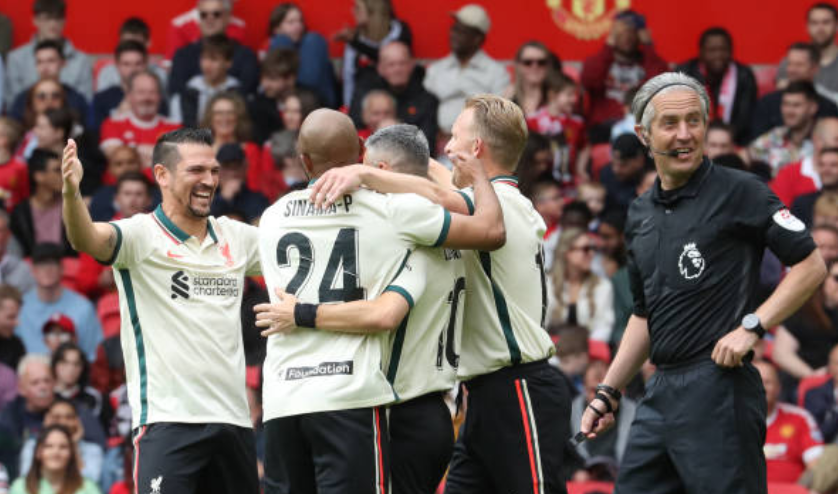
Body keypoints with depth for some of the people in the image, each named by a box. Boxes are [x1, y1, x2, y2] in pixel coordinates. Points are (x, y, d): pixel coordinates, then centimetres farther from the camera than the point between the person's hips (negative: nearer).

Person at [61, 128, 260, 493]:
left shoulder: (237, 237, 13)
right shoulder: (141, 235, -5)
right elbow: (87, 239, -23)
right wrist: (71, 192, -45)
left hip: (233, 418, 6)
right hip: (167, 418, -6)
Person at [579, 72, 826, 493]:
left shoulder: (738, 192, -5)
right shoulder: (641, 214, 17)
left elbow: (810, 265, -6)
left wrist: (751, 327, -15)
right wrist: (608, 393, 19)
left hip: (717, 390, -7)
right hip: (661, 391, 7)